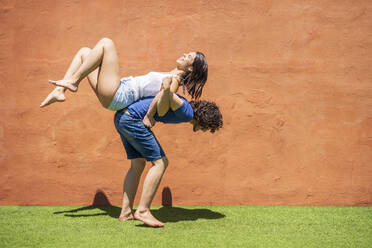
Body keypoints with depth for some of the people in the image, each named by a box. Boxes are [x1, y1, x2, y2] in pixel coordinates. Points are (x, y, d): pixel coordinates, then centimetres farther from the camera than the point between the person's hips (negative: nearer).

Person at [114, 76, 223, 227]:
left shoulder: (183, 107, 19)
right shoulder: (187, 113, -11)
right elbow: (166, 90, -23)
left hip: (120, 117, 10)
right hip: (132, 119, -10)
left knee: (138, 165, 15)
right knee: (160, 162, -5)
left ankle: (126, 212, 15)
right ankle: (143, 210, -8)